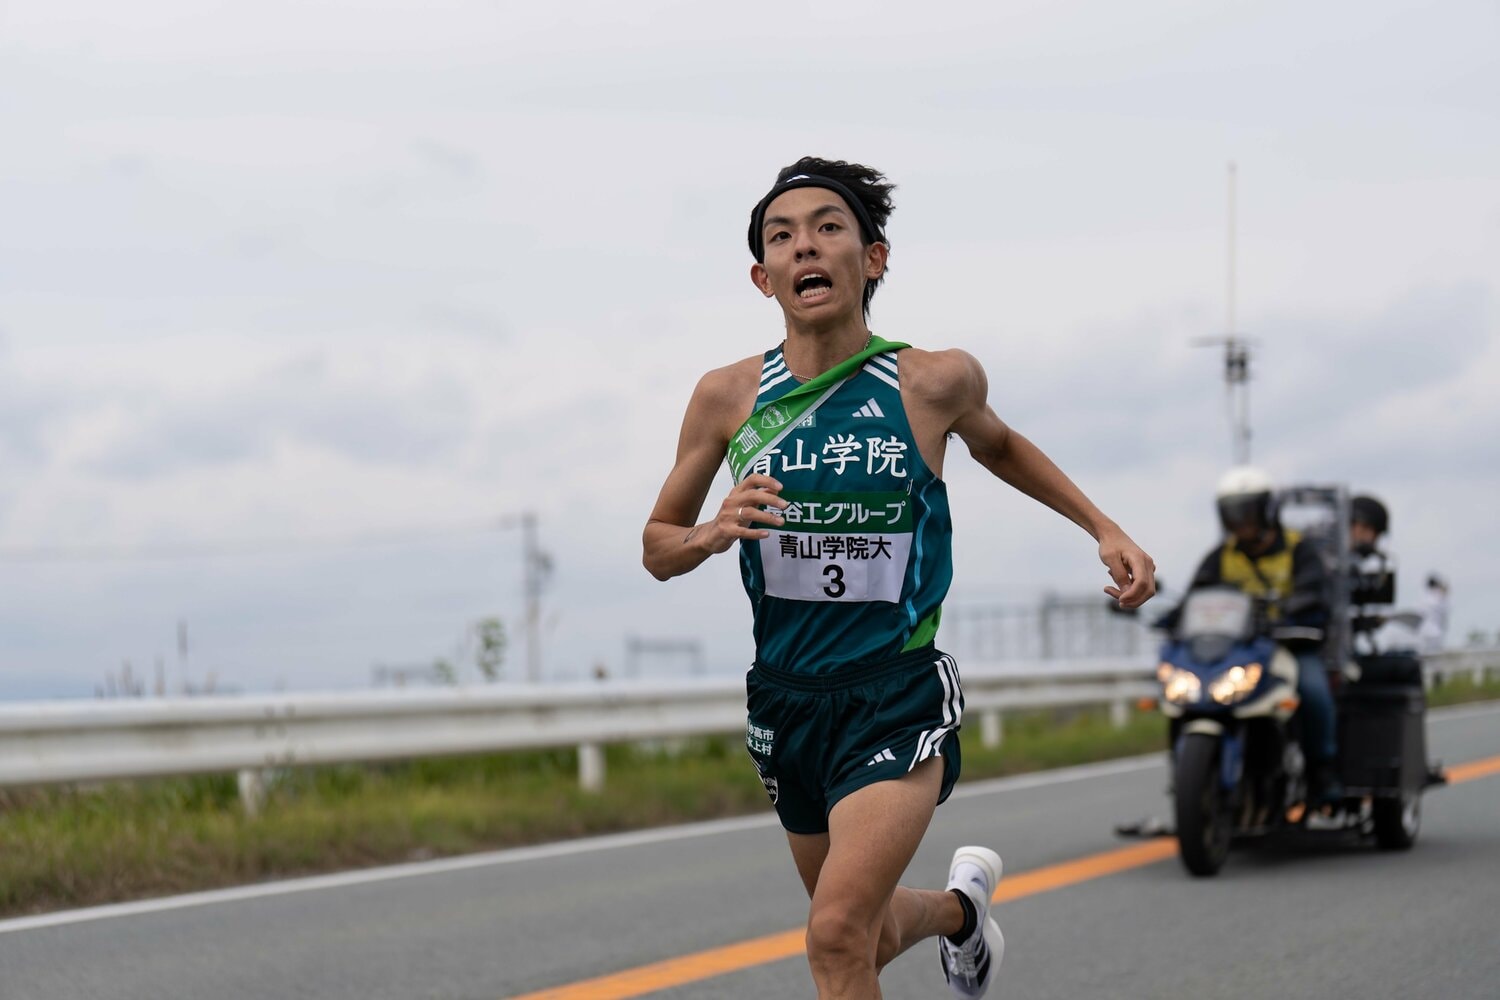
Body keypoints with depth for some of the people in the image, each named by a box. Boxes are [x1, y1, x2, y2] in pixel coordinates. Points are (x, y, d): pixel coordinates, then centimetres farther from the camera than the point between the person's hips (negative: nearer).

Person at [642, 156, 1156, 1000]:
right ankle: (962, 903, 55)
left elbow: (998, 446, 18)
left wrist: (1106, 530, 11)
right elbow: (657, 547, 6)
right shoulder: (728, 397, -4)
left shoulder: (935, 382, -7)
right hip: (785, 700, 3)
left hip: (899, 698, -3)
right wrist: (712, 534, -16)